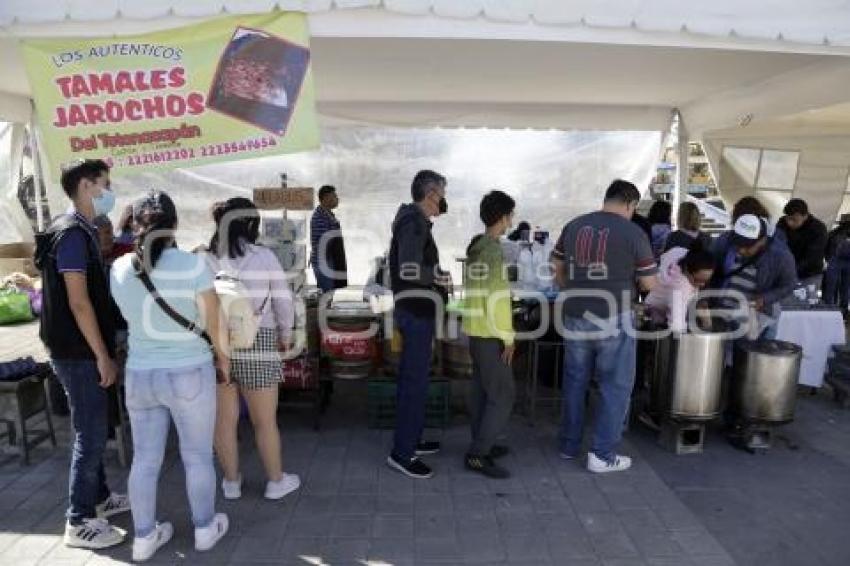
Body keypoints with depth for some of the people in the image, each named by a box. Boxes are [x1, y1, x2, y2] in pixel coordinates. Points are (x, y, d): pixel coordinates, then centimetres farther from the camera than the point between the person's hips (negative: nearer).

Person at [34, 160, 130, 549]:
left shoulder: (81, 231, 12)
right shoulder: (72, 234, -18)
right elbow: (77, 302, -22)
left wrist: (102, 351, 21)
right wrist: (103, 356, -18)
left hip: (82, 350, 10)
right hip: (78, 353, -10)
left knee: (93, 430, 19)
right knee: (91, 434, 0)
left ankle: (99, 497, 34)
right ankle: (79, 522, 13)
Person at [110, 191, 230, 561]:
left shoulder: (120, 269, -4)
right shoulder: (193, 265, -17)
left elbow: (131, 316, 8)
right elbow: (214, 323, -10)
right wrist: (223, 358, 5)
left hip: (139, 375, 4)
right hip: (190, 374, -4)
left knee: (144, 458, 17)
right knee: (198, 456, 13)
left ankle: (144, 537, 31)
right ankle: (205, 529, 30)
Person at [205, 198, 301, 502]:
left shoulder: (207, 260, -4)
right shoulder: (265, 257, -8)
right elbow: (283, 302, -6)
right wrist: (285, 335, 10)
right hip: (257, 345, -2)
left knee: (224, 419, 15)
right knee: (265, 420, 12)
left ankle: (231, 481, 31)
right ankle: (276, 481, 26)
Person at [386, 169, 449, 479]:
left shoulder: (413, 219, 16)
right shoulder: (414, 222, -15)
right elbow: (409, 270, -25)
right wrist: (440, 276, -13)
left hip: (415, 310, 11)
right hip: (417, 311, -11)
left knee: (412, 378, 16)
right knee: (415, 383, -5)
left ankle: (411, 440, 28)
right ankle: (401, 453, 3)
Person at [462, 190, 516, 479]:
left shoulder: (476, 245, 9)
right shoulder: (494, 250, -19)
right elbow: (498, 298, -22)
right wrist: (508, 337, -16)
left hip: (475, 329, 9)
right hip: (490, 333, -9)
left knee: (481, 390, 16)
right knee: (502, 396, -2)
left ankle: (481, 444, 27)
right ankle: (477, 455, 1)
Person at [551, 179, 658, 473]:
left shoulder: (573, 226, 4)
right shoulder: (633, 233, -9)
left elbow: (558, 268, 14)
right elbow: (649, 284, -3)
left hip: (575, 318, 5)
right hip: (613, 321, -4)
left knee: (574, 382, 17)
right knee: (616, 387, 9)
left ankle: (569, 445, 28)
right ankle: (603, 455, 14)